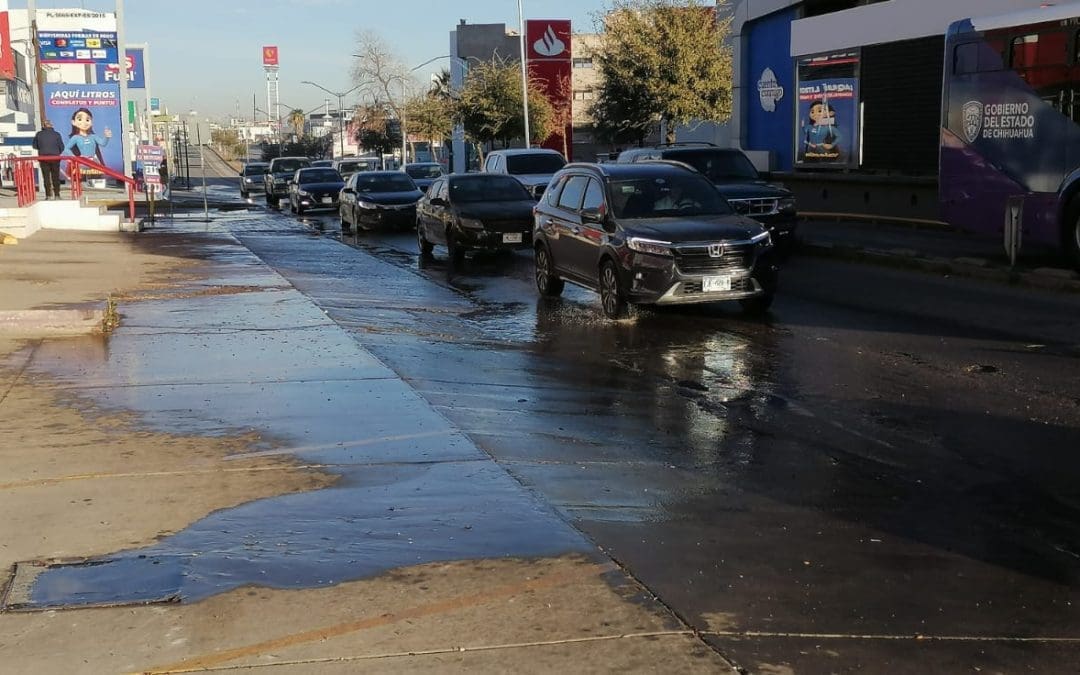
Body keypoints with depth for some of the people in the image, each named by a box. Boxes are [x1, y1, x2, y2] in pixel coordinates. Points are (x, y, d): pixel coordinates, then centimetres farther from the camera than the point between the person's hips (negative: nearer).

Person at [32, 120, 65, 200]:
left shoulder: (39, 134, -2)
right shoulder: (56, 134, -4)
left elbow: (35, 146, 6)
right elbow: (61, 147, -2)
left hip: (43, 157, 0)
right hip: (55, 157, 0)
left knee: (46, 177, 4)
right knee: (56, 177, 8)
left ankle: (48, 195, -1)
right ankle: (57, 194, 7)